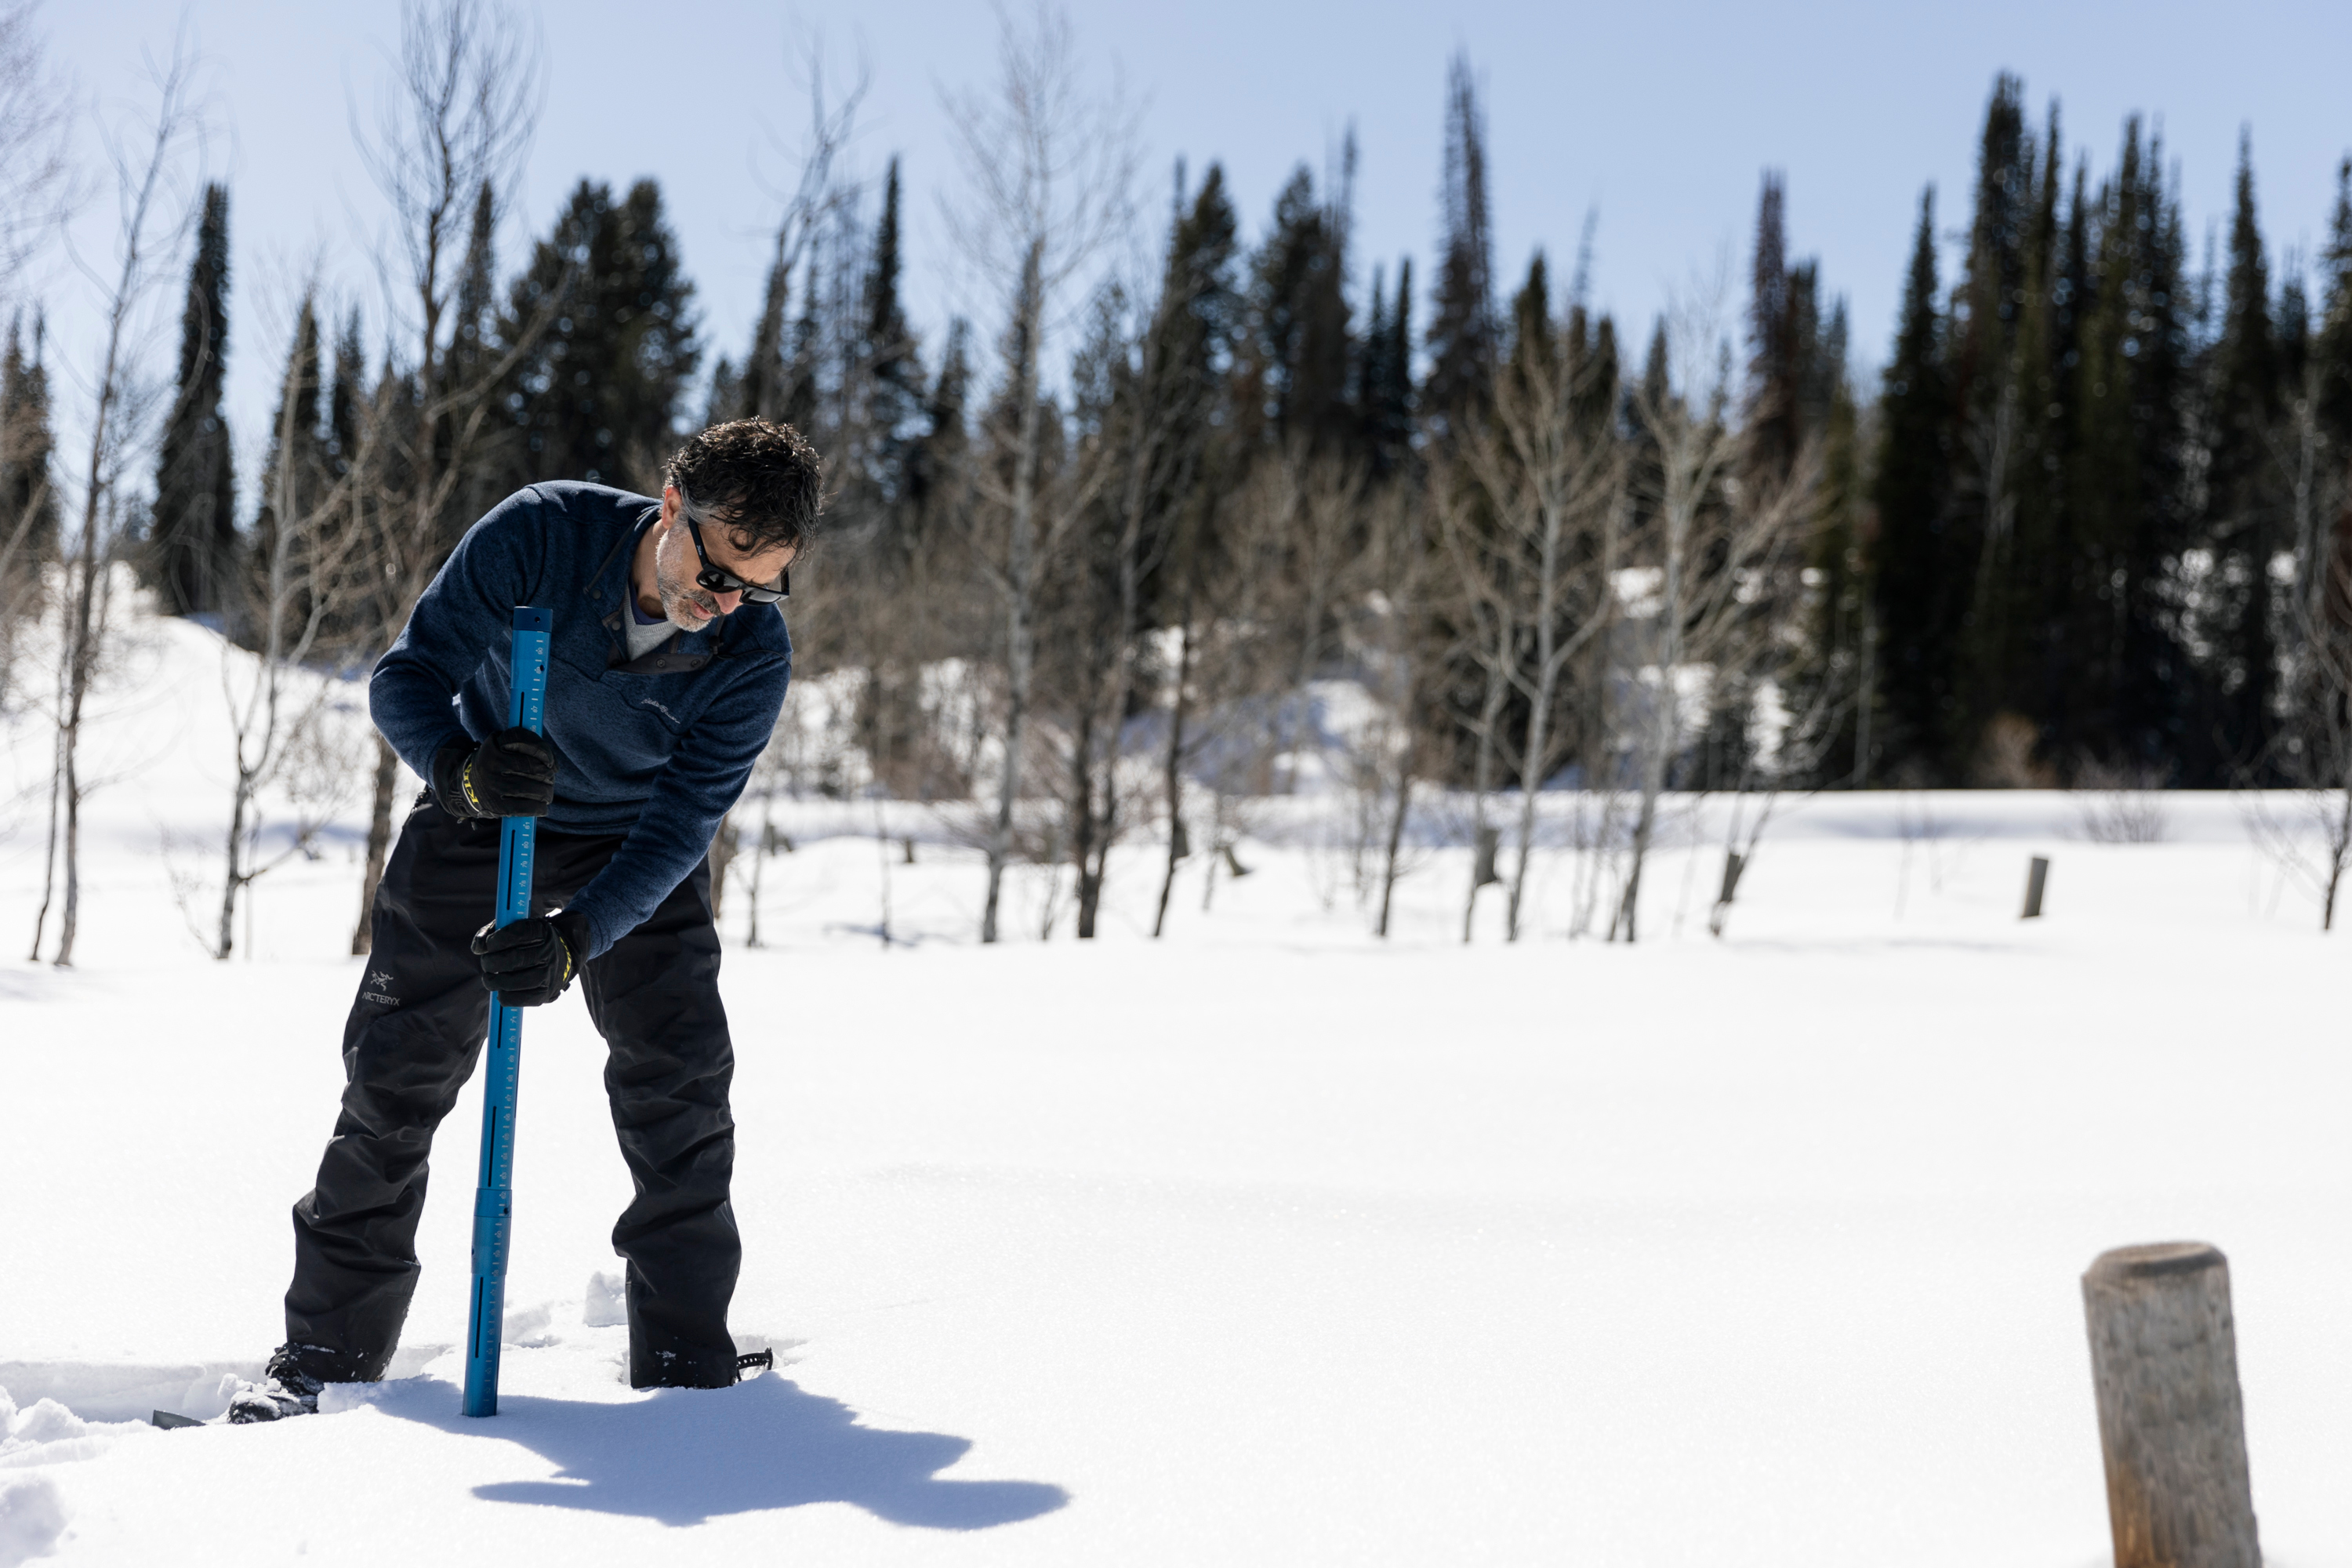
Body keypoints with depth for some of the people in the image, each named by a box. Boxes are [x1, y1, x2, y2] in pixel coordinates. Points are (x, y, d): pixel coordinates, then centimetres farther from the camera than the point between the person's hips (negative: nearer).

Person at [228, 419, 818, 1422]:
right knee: (395, 1075, 0)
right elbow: (405, 676, -26)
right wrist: (463, 769, -47)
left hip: (635, 853, 0)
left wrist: (572, 940, -42)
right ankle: (326, 1353, 11)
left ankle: (686, 1365, 2)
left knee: (678, 1082, -10)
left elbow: (680, 827, -27)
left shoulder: (755, 654, -27)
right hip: (480, 824, 0)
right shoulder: (539, 534, -30)